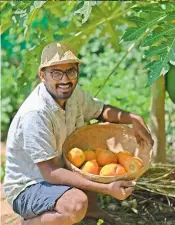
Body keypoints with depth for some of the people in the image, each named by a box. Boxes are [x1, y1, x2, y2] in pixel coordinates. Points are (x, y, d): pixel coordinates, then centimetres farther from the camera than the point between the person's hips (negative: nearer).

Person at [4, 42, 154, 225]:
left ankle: (90, 206, 6)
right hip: (27, 188, -8)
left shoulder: (73, 93, -5)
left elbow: (101, 110, 13)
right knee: (76, 204, -38)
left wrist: (133, 119, -8)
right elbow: (50, 172, -30)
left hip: (59, 171, 8)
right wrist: (106, 188, -34)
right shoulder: (35, 113, -30)